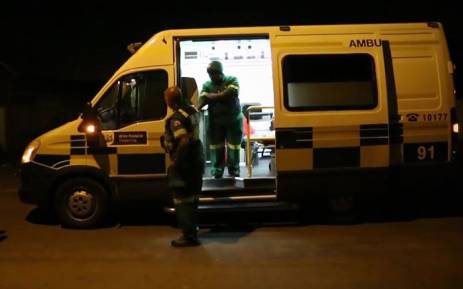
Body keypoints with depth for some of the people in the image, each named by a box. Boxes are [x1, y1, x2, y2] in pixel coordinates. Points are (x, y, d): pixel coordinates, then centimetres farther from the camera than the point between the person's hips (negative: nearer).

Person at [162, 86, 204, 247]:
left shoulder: (177, 118, -21)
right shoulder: (193, 111, 7)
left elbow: (184, 141, -31)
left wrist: (176, 160, -22)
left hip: (184, 162, -9)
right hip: (196, 159, 9)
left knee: (182, 199, 2)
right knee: (191, 197, 20)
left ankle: (189, 235, 7)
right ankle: (192, 229, 32)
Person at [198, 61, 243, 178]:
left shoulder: (232, 80, -1)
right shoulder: (207, 85, 4)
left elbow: (230, 94, -18)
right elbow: (202, 99, -12)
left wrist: (213, 96, -8)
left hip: (233, 120, -2)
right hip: (215, 122, 2)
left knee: (233, 149, 0)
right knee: (216, 150, 2)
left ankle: (234, 174, 12)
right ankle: (216, 175, 12)